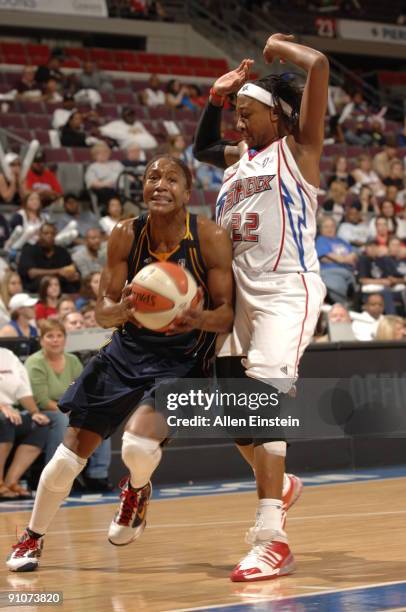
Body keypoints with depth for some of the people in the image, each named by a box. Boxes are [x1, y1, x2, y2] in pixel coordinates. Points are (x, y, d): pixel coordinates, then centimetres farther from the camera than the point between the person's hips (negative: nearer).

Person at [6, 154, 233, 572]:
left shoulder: (211, 238, -17)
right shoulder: (125, 236, -10)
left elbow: (228, 314, -14)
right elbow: (102, 311, -8)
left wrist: (200, 319, -37)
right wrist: (122, 310, -32)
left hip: (182, 358, -3)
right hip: (129, 349, 3)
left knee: (138, 445, -26)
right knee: (69, 456, 0)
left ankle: (137, 490, 13)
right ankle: (32, 538, 25)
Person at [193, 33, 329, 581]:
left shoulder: (298, 148, -2)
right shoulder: (242, 157, 17)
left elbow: (319, 66, -15)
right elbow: (202, 149, 39)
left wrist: (278, 47, 2)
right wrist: (216, 97, 24)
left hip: (288, 290, -8)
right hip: (241, 291, 8)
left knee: (264, 397, -21)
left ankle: (272, 540, -24)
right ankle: (279, 484, 37)